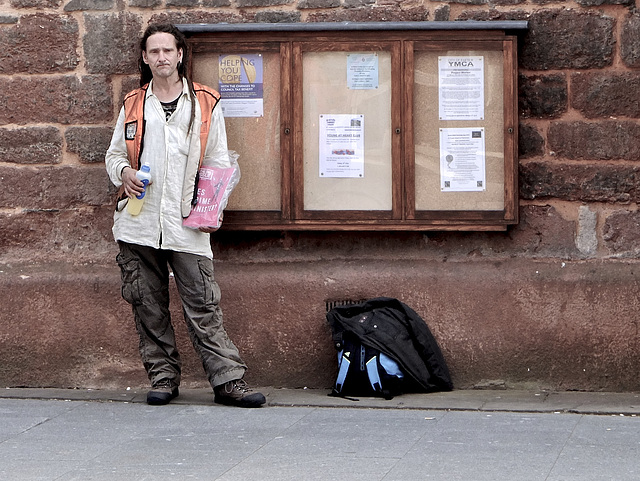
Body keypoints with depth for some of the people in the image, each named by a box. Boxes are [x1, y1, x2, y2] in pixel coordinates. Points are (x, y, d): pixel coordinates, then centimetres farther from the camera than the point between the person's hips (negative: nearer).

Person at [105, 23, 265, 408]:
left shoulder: (206, 104, 8)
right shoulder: (133, 105, 13)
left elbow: (219, 164, 9)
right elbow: (114, 155, 21)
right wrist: (123, 172, -4)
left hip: (187, 223, -2)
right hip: (139, 223, 2)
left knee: (203, 306, -7)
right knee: (149, 307, 6)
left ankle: (229, 380, -6)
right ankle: (163, 378, 15)